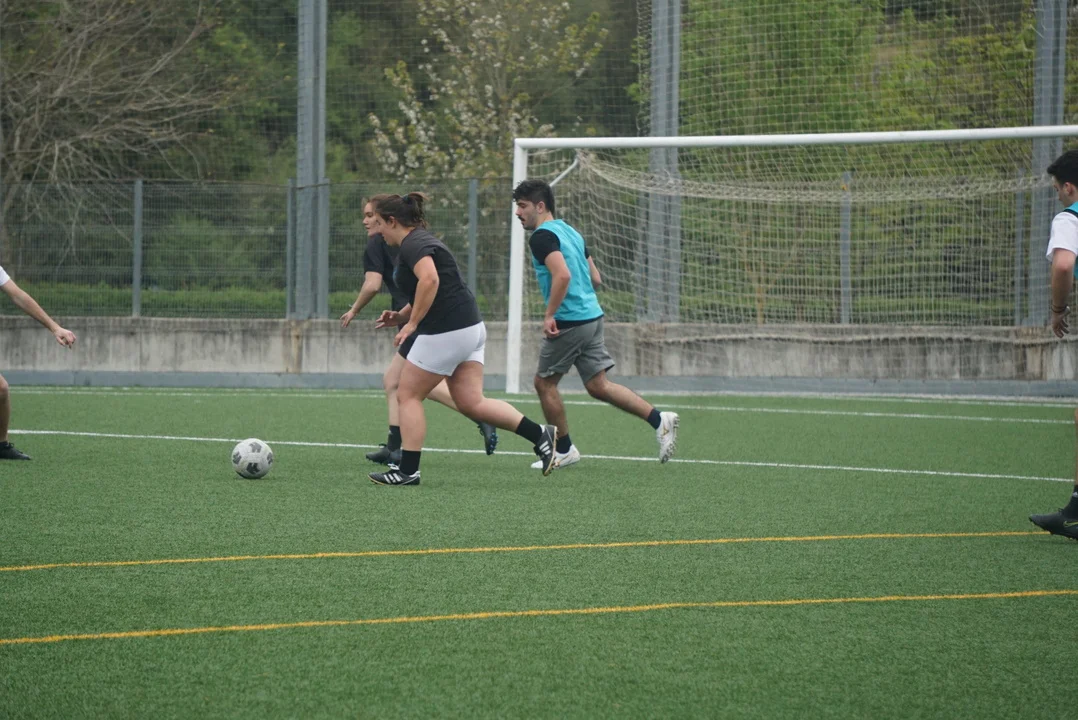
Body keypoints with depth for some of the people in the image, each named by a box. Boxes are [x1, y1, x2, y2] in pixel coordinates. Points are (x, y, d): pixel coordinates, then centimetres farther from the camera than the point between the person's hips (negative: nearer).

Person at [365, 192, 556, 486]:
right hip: (469, 327, 10)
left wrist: (411, 323, -24)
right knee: (471, 403, 6)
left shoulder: (413, 245, -11)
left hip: (446, 332, -10)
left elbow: (429, 279, -31)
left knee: (408, 395, 2)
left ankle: (407, 470, 5)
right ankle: (540, 434, 1)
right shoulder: (422, 240, 21)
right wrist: (402, 315, 17)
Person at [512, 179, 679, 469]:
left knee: (545, 383, 7)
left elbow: (563, 274, -27)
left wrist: (550, 315, -21)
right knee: (598, 385, 10)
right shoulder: (569, 231, 17)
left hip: (569, 322, -9)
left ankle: (564, 450, 14)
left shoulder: (542, 236, -12)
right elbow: (595, 278, 19)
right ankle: (659, 419, -1)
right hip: (592, 316, 9)